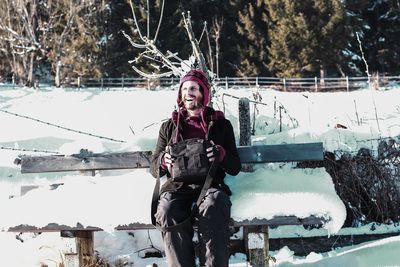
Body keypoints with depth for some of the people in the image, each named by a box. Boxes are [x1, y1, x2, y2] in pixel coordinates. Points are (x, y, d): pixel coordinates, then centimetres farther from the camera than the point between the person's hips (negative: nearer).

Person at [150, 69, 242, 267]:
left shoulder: (221, 124, 18)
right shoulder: (169, 127, 22)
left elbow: (235, 168, 12)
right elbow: (154, 169, 18)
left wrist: (220, 154, -11)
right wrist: (164, 161, -7)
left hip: (210, 184, -1)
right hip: (177, 185, 1)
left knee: (213, 206, -38)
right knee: (167, 211, -35)